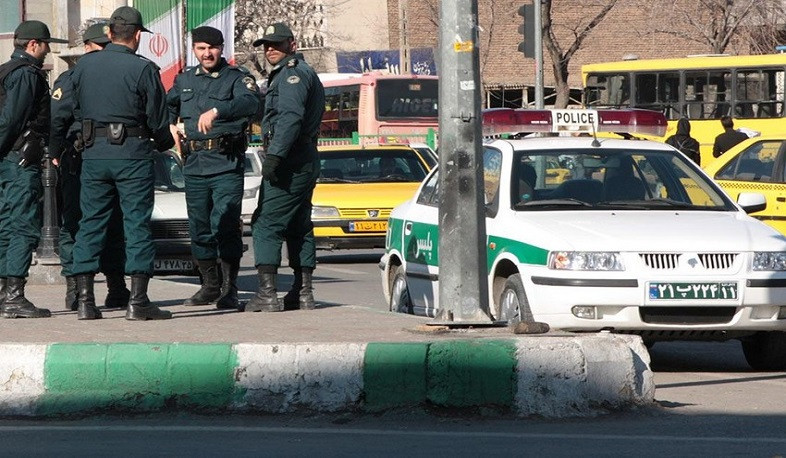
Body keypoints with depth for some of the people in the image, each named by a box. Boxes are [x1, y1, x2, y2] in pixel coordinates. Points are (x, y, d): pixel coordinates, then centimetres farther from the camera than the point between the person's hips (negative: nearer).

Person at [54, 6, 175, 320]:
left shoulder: (83, 66, 5)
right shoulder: (143, 69, -8)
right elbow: (158, 119, -4)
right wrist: (165, 143, 15)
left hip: (92, 153, 4)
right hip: (133, 154, -4)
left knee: (90, 223, 8)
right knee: (137, 224, 0)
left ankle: (85, 300, 5)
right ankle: (138, 301, -3)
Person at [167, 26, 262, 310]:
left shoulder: (237, 78, -1)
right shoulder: (185, 80, 16)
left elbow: (251, 103, -23)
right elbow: (168, 104, 37)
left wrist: (217, 111, -38)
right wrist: (170, 125, 17)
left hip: (226, 165, -5)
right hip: (194, 165, 5)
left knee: (225, 226, -12)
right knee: (199, 229, 9)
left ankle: (229, 289, -6)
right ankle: (210, 286, 21)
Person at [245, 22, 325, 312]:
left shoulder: (292, 72, -10)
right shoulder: (300, 73, 24)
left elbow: (291, 117, -23)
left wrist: (274, 155, -28)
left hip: (288, 164, -11)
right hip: (305, 162, 11)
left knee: (266, 225, -12)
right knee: (298, 228, 13)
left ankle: (267, 293, -17)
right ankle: (303, 293, 15)